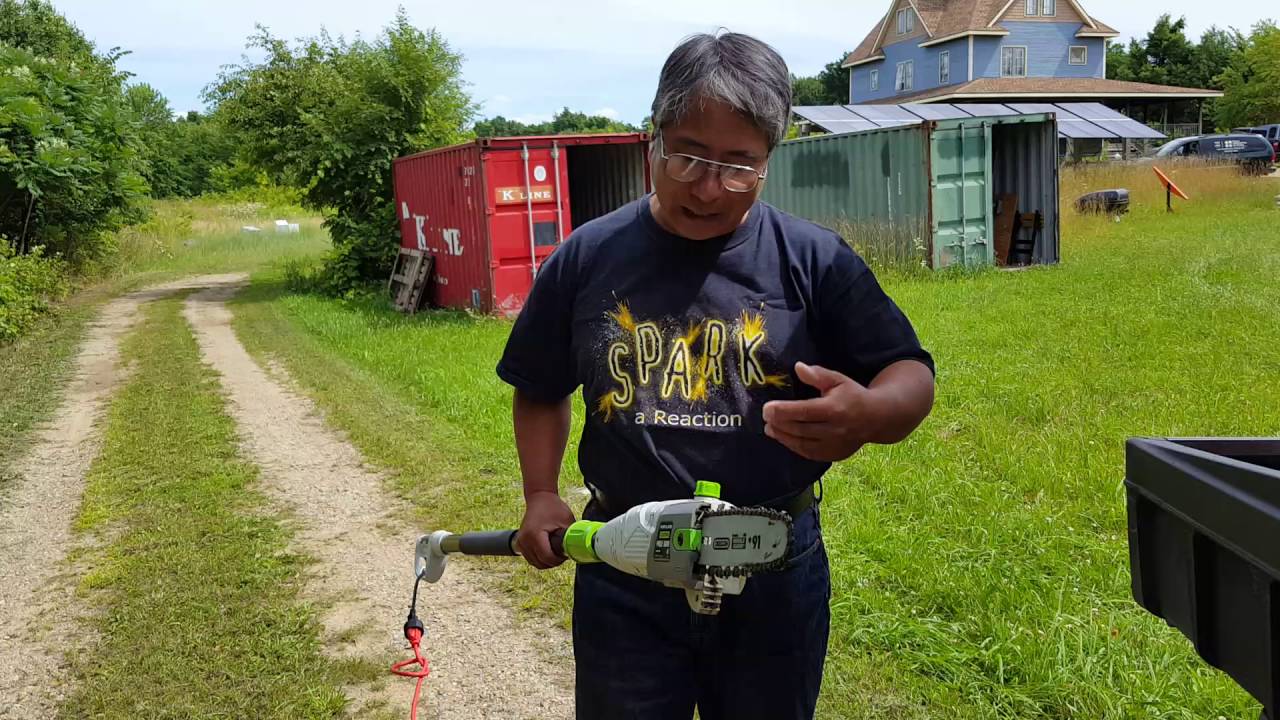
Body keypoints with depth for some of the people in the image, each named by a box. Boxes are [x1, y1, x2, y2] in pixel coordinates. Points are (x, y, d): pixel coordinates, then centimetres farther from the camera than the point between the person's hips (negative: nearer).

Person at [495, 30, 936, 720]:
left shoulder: (815, 260, -7)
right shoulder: (586, 259, -2)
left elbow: (912, 377, -7)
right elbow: (540, 391, 11)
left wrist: (868, 414, -30)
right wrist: (541, 494, -3)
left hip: (776, 574, 0)